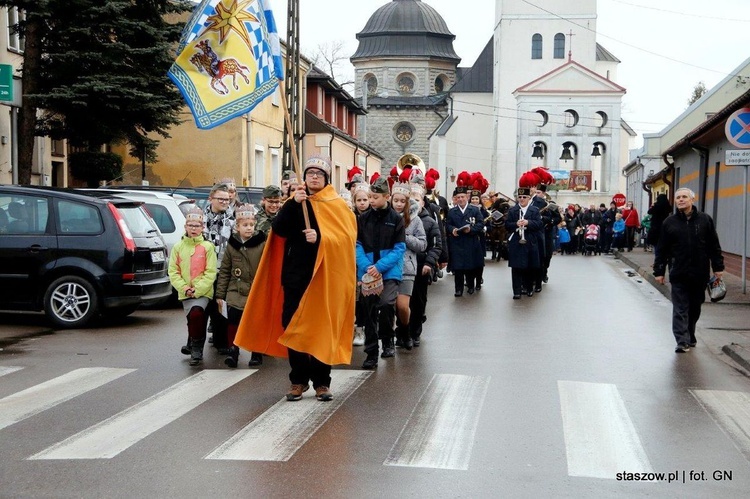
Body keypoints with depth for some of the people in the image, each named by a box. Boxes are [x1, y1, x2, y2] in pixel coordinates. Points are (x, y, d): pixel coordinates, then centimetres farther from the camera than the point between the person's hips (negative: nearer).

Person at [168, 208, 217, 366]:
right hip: (185, 293, 3)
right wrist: (184, 288, -9)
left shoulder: (207, 247, -1)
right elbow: (173, 271, 4)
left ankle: (196, 348, -9)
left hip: (203, 292, -3)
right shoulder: (178, 247, 6)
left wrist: (197, 289, -14)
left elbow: (211, 273, -5)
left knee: (196, 313, -24)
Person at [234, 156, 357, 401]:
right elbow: (278, 229, -5)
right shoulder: (295, 203, 11)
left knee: (321, 328, -1)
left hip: (323, 277, -3)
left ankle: (321, 381, 9)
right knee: (292, 327, 4)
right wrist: (294, 202, -16)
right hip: (295, 275, 3)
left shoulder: (336, 205, 2)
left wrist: (320, 238, -25)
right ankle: (299, 379, 15)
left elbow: (347, 237, -10)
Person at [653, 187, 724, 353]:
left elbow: (714, 246, 5)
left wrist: (718, 267, 2)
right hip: (678, 274, -1)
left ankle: (690, 336, 28)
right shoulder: (669, 222, 2)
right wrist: (659, 271, 1)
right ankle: (682, 341, -4)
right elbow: (662, 249, 4)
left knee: (695, 308, 12)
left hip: (700, 274, 1)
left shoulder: (705, 220, 3)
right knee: (680, 309, -3)